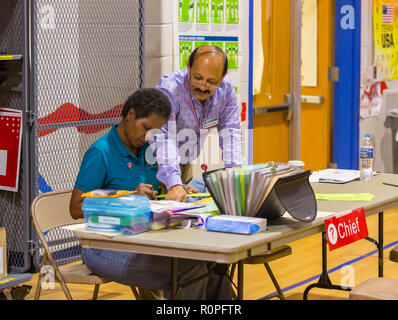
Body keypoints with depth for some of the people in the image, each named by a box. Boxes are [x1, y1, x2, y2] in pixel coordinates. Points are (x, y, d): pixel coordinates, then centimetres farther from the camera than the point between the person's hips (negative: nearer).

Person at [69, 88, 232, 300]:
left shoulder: (147, 150, 13)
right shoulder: (101, 153, -10)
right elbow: (76, 208, -14)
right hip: (107, 249, -7)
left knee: (213, 265, -16)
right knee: (191, 269, -27)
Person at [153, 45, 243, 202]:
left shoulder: (226, 89, -9)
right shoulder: (168, 90, -27)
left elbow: (230, 132, -6)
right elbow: (165, 139, -37)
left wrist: (235, 168, -24)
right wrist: (175, 185, -49)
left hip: (185, 165, 5)